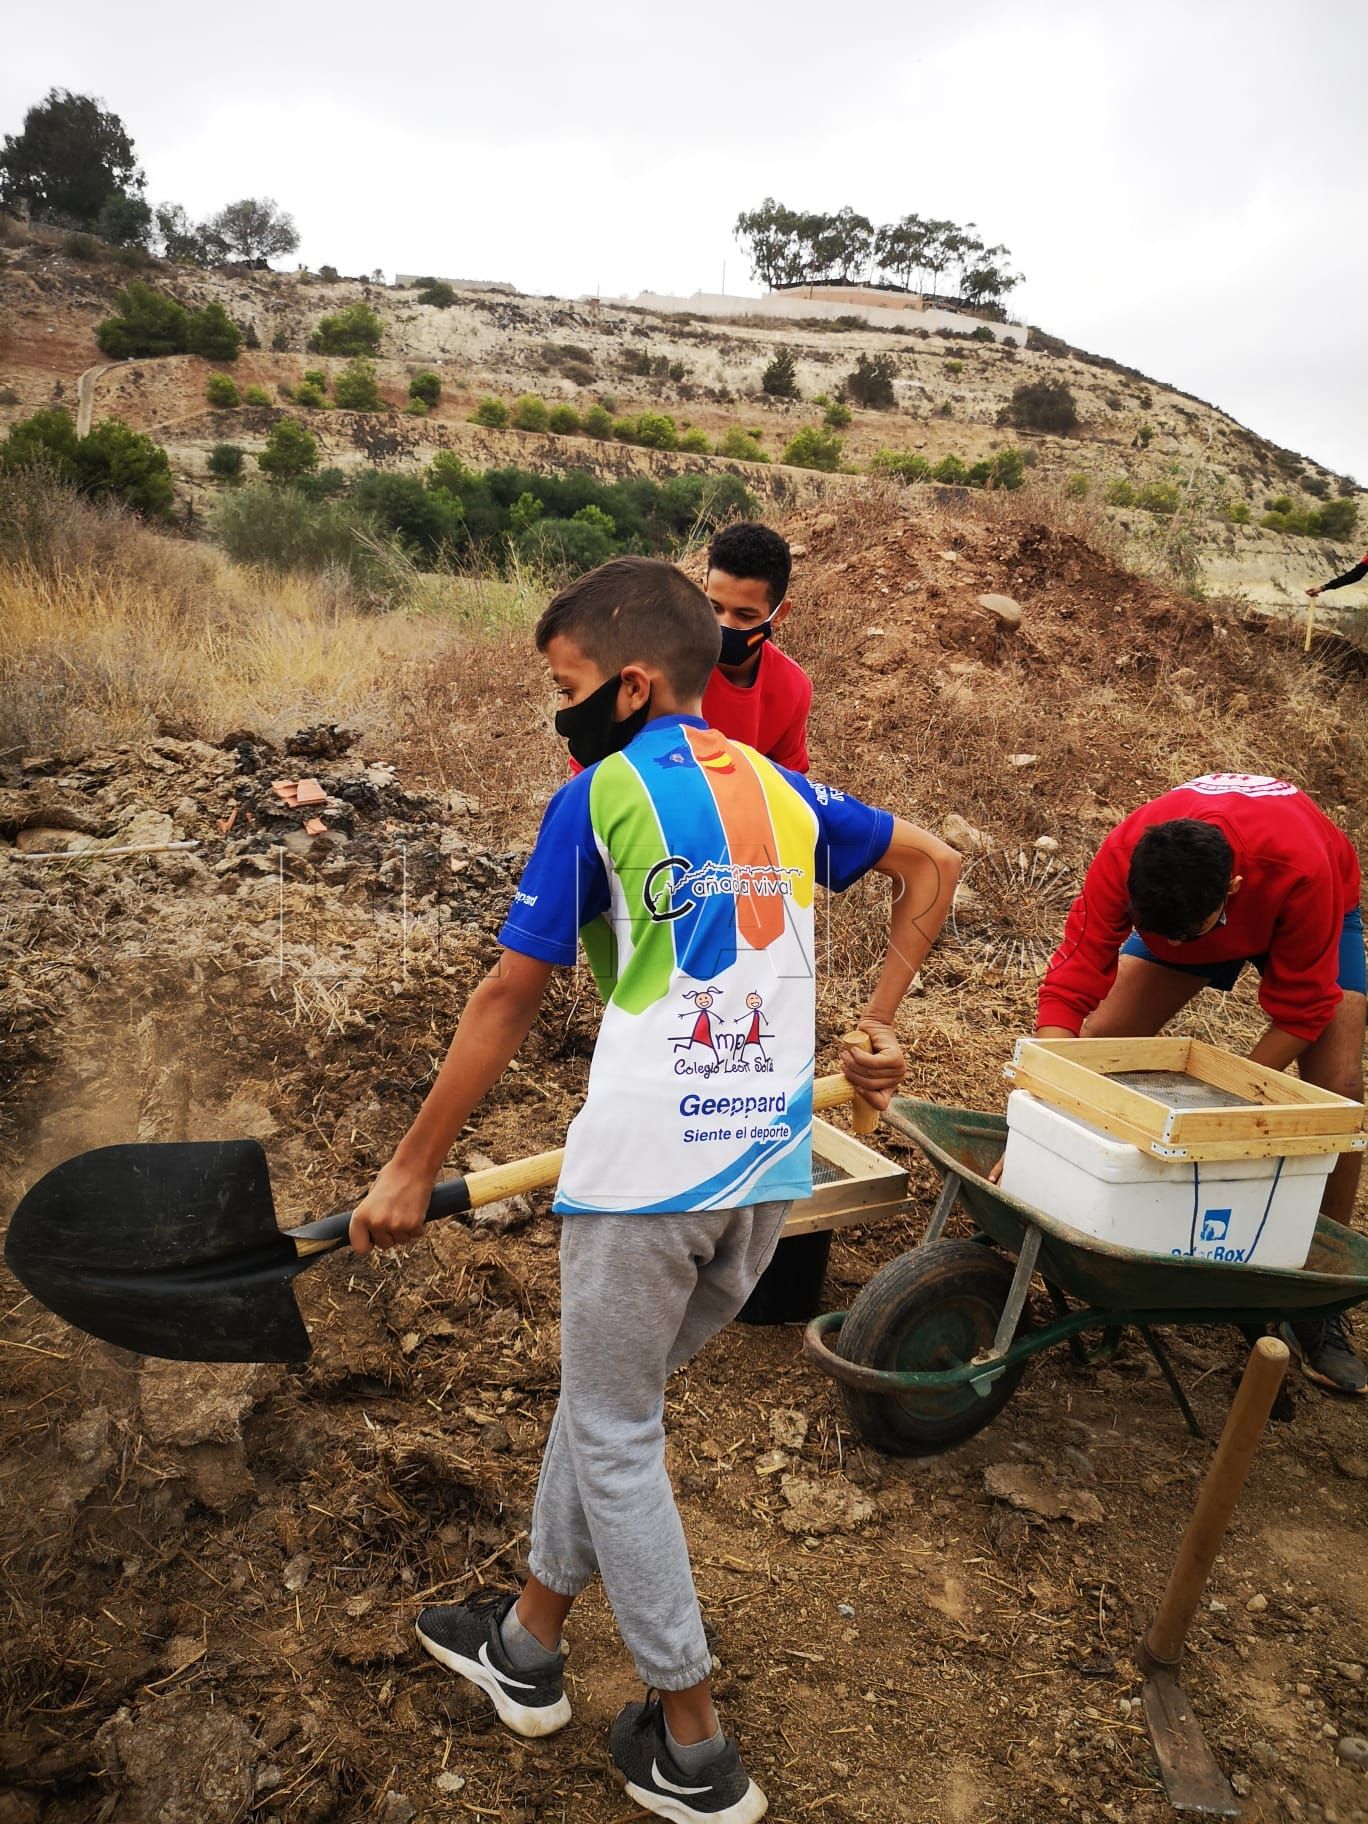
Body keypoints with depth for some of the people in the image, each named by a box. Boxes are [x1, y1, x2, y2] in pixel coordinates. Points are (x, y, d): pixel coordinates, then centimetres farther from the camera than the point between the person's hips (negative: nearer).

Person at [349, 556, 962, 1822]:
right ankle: (528, 1644, 41)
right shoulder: (782, 792, 10)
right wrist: (879, 1024, 19)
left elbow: (510, 1000, -7)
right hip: (769, 1173, 7)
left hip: (647, 1173, -6)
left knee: (614, 1438, 14)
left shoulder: (599, 799, -6)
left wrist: (413, 1169, 2)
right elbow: (933, 865, 20)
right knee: (604, 1399, 23)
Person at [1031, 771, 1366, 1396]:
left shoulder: (1298, 870, -43)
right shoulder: (1125, 857, -38)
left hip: (1292, 921, -2)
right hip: (1181, 898, 2)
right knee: (1099, 1041, -14)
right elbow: (1068, 991, -38)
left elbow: (1300, 1010, -29)